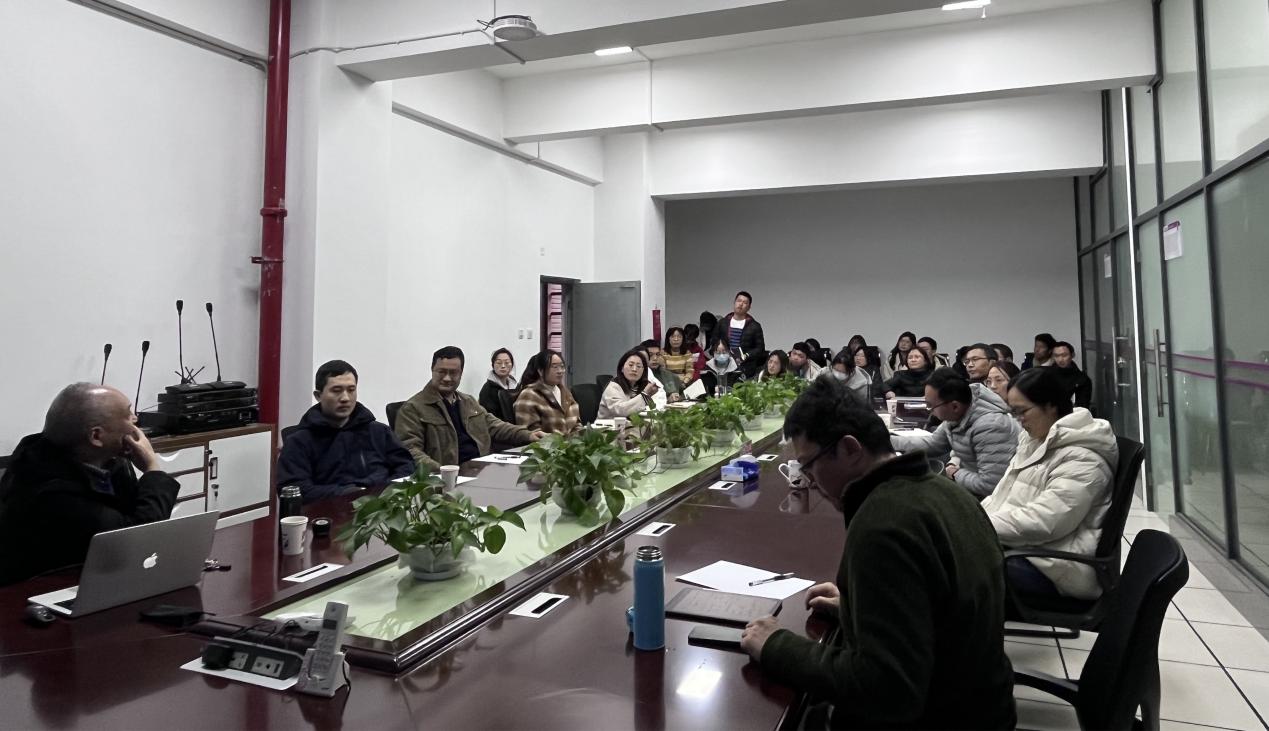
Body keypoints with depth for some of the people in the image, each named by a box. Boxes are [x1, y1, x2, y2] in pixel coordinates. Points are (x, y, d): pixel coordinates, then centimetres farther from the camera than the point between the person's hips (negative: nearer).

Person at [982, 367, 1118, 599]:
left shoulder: (1082, 460, -14)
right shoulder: (1035, 440, 16)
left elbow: (1041, 522, -23)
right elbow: (1004, 496, 17)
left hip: (1055, 566, -9)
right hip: (1024, 547, 9)